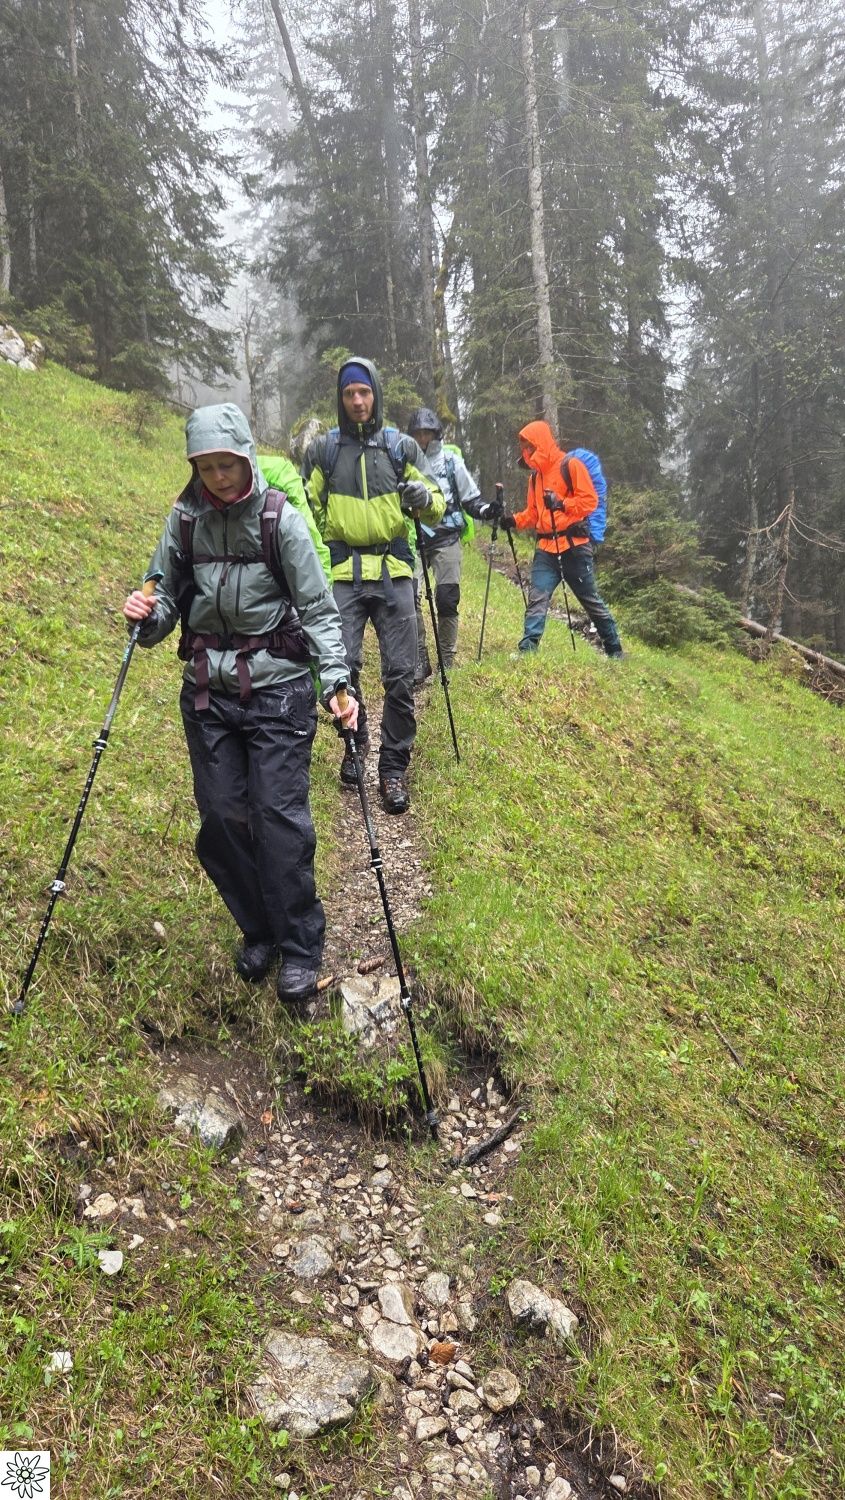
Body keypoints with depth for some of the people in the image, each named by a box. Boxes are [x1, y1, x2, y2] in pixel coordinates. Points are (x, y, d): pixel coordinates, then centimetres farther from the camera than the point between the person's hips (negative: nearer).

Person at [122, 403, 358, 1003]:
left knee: (280, 815, -6)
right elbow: (169, 598, 10)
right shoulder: (185, 519, 3)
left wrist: (336, 680, -19)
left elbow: (318, 608, -7)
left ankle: (301, 947, 11)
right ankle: (259, 930, 27)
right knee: (221, 817, 6)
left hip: (278, 688, -4)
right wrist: (149, 616, -13)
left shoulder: (279, 518, -7)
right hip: (209, 689, 4)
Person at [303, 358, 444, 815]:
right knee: (342, 665, -8)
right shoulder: (323, 450, 10)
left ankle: (394, 766, 7)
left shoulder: (401, 447, 10)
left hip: (393, 571, 0)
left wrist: (426, 497, -11)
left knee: (400, 673, -4)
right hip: (343, 572, 0)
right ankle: (355, 744, 19)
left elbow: (435, 511, 12)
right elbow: (307, 509, 20)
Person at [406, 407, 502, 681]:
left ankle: (447, 661, 11)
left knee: (447, 600, -2)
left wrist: (486, 510, -9)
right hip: (413, 538, 0)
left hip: (446, 538, 0)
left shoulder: (451, 461, 4)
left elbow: (471, 499, 9)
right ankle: (420, 659, -5)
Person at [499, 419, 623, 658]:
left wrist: (562, 504, -20)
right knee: (537, 599, -10)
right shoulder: (535, 475, 17)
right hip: (546, 548, 5)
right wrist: (515, 520, 1)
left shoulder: (571, 466, -3)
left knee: (592, 601, 6)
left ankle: (614, 650, 20)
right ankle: (527, 650, -16)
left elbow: (590, 500, -8)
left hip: (574, 546, -5)